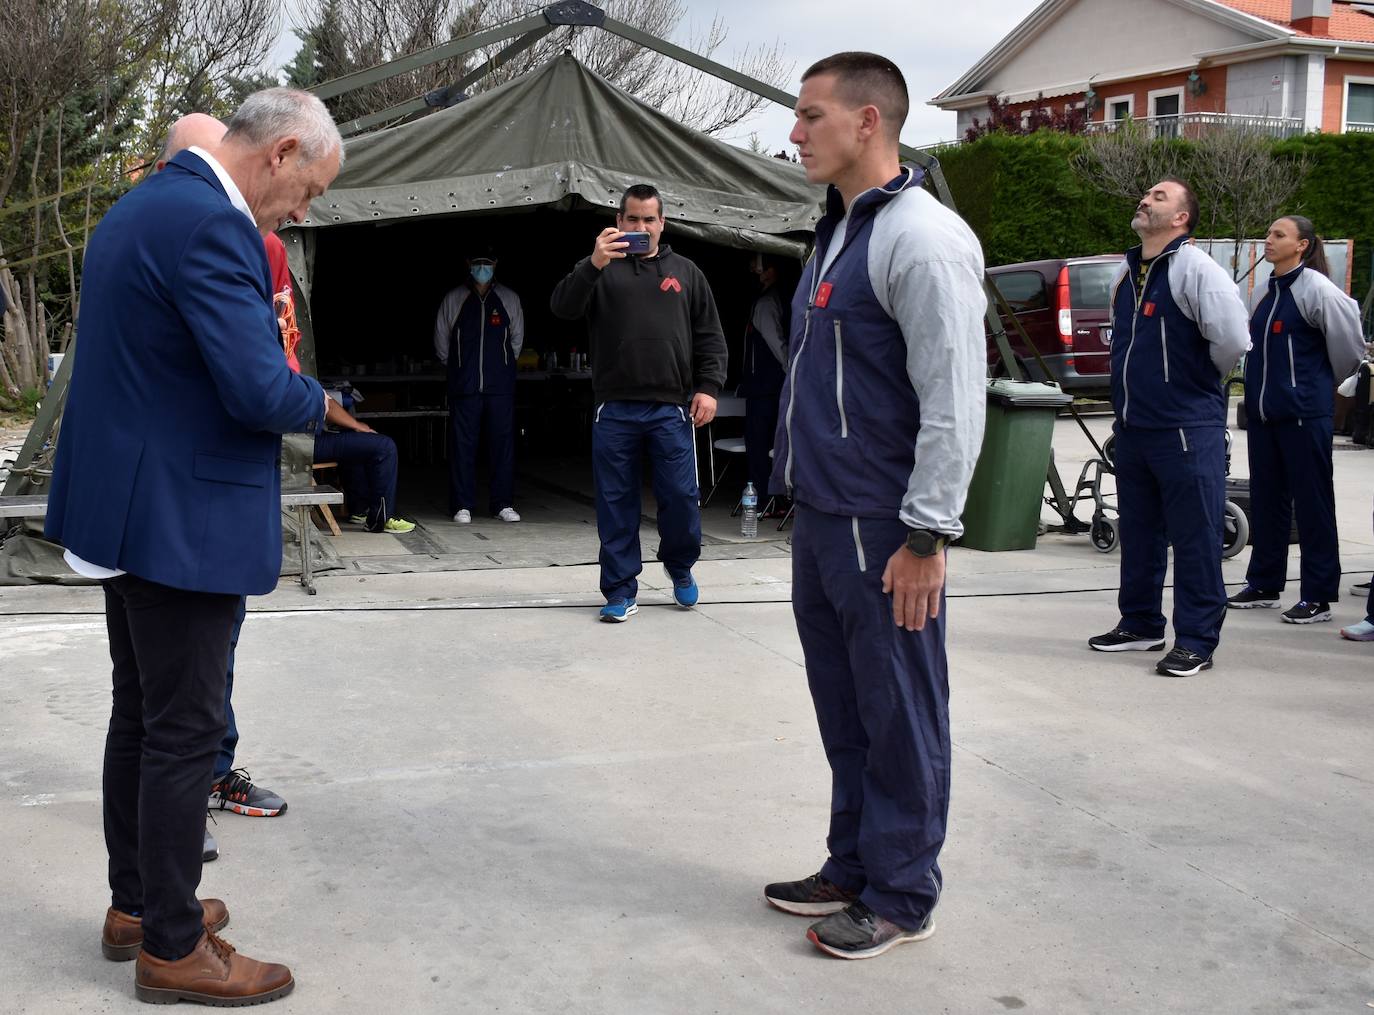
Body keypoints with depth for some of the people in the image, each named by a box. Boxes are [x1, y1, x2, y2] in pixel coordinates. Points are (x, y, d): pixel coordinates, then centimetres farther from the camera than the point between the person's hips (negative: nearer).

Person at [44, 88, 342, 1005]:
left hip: (126, 506, 10)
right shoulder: (212, 225, -20)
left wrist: (284, 389, 12)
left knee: (140, 715, 19)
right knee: (185, 732, 0)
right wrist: (319, 403, -4)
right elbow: (262, 391, -26)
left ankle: (136, 904, 32)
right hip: (182, 518, -10)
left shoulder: (137, 207, 12)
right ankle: (173, 949, 12)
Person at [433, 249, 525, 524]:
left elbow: (516, 338, 18)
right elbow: (441, 341, 13)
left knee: (503, 442, 1)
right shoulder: (453, 300, 5)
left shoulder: (509, 299, 9)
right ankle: (462, 506, 4)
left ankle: (503, 503, 9)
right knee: (463, 445, -2)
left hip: (501, 386, 1)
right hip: (464, 387, -1)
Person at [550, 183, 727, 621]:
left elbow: (710, 337, 13)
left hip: (672, 409, 1)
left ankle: (680, 567, 27)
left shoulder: (685, 272, 14)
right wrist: (592, 266, -23)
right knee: (616, 503, 3)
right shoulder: (601, 270, 9)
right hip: (614, 411, 0)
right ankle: (621, 591, 13)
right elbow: (562, 307, -8)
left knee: (681, 498, 0)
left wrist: (708, 387, 0)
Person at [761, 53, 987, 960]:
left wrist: (927, 537, -20)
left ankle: (903, 898, 14)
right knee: (843, 709, 16)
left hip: (882, 532, -9)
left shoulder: (922, 238, -15)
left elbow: (954, 401, -20)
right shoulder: (838, 232, 15)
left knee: (898, 720, 2)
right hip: (822, 520, 9)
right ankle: (853, 869, 28)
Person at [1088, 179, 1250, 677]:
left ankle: (1196, 642, 5)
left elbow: (1233, 341, -17)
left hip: (1188, 428, -8)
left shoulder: (1195, 269, -12)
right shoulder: (1126, 272, 13)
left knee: (1195, 540, -2)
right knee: (1139, 535, 16)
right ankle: (1140, 625, 29)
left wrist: (1201, 380, 0)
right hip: (1133, 427, 8)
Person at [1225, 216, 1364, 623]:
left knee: (1312, 502, -2)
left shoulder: (1315, 288, -10)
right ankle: (1263, 585, 23)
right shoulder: (1264, 293, 13)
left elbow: (1348, 339, -8)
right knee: (1266, 500, 13)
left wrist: (1327, 382, 6)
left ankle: (1318, 596, 3)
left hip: (1304, 413, -8)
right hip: (1263, 412, 8)